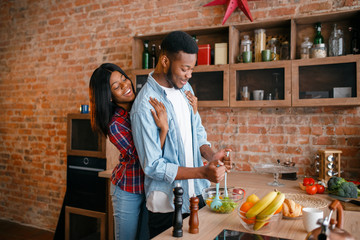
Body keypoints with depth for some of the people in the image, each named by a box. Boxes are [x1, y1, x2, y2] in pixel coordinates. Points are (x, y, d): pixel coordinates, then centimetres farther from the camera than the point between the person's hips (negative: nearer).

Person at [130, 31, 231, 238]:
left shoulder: (185, 88, 3)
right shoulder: (145, 106, -22)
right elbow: (153, 166, -21)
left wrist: (210, 155, -8)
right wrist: (203, 172, -26)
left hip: (195, 194, 7)